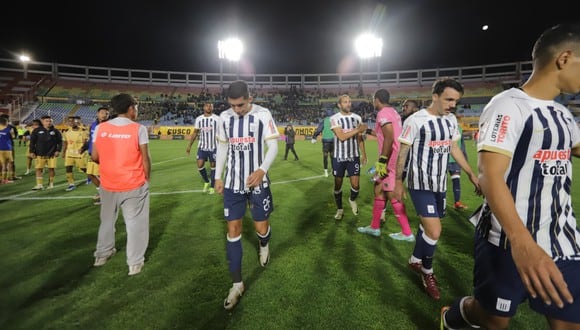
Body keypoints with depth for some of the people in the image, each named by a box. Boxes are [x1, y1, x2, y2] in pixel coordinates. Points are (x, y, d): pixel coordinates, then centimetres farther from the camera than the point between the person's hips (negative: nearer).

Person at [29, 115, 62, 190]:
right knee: (39, 169, 0)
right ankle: (39, 185, 7)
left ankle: (51, 183, 16)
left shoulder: (55, 131, 4)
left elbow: (60, 142, 7)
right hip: (40, 154, 0)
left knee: (51, 168, 3)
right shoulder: (37, 131, 2)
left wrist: (58, 150, -3)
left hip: (52, 154, 0)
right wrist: (32, 152, 1)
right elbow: (32, 142, 6)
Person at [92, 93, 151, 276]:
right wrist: (147, 177, 4)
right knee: (135, 222, 6)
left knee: (107, 220, 23)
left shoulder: (100, 128, -1)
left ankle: (102, 255, 39)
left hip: (108, 184, 4)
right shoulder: (138, 129, -11)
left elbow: (95, 157, 2)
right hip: (133, 184, -4)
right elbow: (145, 158, -10)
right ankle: (135, 263, 13)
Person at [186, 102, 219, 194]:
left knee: (213, 166, 5)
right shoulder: (199, 119, 4)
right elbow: (195, 133, 10)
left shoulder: (217, 119, -6)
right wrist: (189, 145, 7)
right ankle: (207, 182, 22)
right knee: (200, 165, -4)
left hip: (213, 147, -2)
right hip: (202, 146, 3)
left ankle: (212, 187, 18)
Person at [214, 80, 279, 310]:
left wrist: (262, 170, -24)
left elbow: (273, 146, -8)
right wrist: (218, 176, 8)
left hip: (257, 181, -3)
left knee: (261, 227, 5)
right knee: (233, 229, 3)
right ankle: (237, 284, 15)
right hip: (232, 183, 3)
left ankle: (264, 245, 46)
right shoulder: (224, 117, 3)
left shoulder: (263, 114, -8)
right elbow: (222, 148, 12)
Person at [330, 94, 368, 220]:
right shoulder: (334, 118, -8)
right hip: (339, 157, -2)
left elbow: (360, 138, 10)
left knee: (355, 185, 0)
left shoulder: (357, 118, 4)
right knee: (338, 184, 8)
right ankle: (339, 209, 27)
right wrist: (358, 129, -19)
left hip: (354, 156, 2)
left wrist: (363, 153, 7)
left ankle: (352, 200, 33)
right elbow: (341, 136, -19)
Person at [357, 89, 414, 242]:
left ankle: (407, 233, 9)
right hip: (395, 158, 10)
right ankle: (375, 227, 24)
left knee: (392, 195, -2)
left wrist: (382, 160, -24)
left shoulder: (383, 113, -13)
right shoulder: (392, 111, 17)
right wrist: (369, 131, 42)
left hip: (391, 160, -10)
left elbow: (389, 138, -24)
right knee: (379, 189, 15)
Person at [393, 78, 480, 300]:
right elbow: (402, 152, -9)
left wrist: (471, 174, 17)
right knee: (434, 231, -12)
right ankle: (427, 273, 15)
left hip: (440, 184, 7)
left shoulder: (451, 121, 7)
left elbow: (454, 149, 17)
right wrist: (398, 181, -6)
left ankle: (415, 260, 40)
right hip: (420, 184, -7)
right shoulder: (415, 121, -15)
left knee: (428, 225, 17)